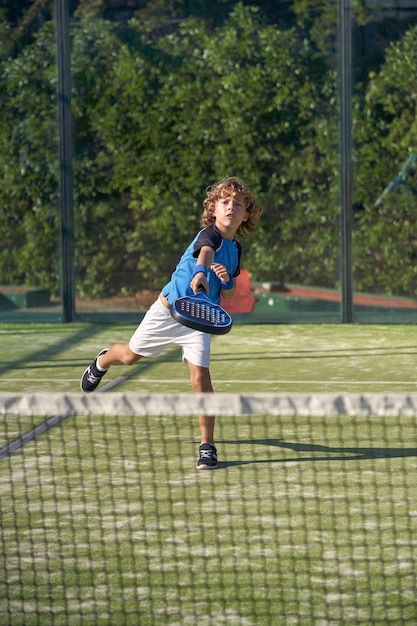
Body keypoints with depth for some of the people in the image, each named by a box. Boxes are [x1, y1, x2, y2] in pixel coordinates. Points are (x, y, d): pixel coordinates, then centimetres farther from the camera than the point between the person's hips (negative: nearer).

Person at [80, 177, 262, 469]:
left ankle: (208, 446, -6)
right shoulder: (209, 234, -19)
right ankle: (102, 362, 56)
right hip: (167, 310, -3)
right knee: (130, 356, 19)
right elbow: (205, 252, -44)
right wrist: (200, 273, -66)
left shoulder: (235, 250, 2)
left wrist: (226, 281, -14)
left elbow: (229, 297, 9)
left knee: (201, 378, -14)